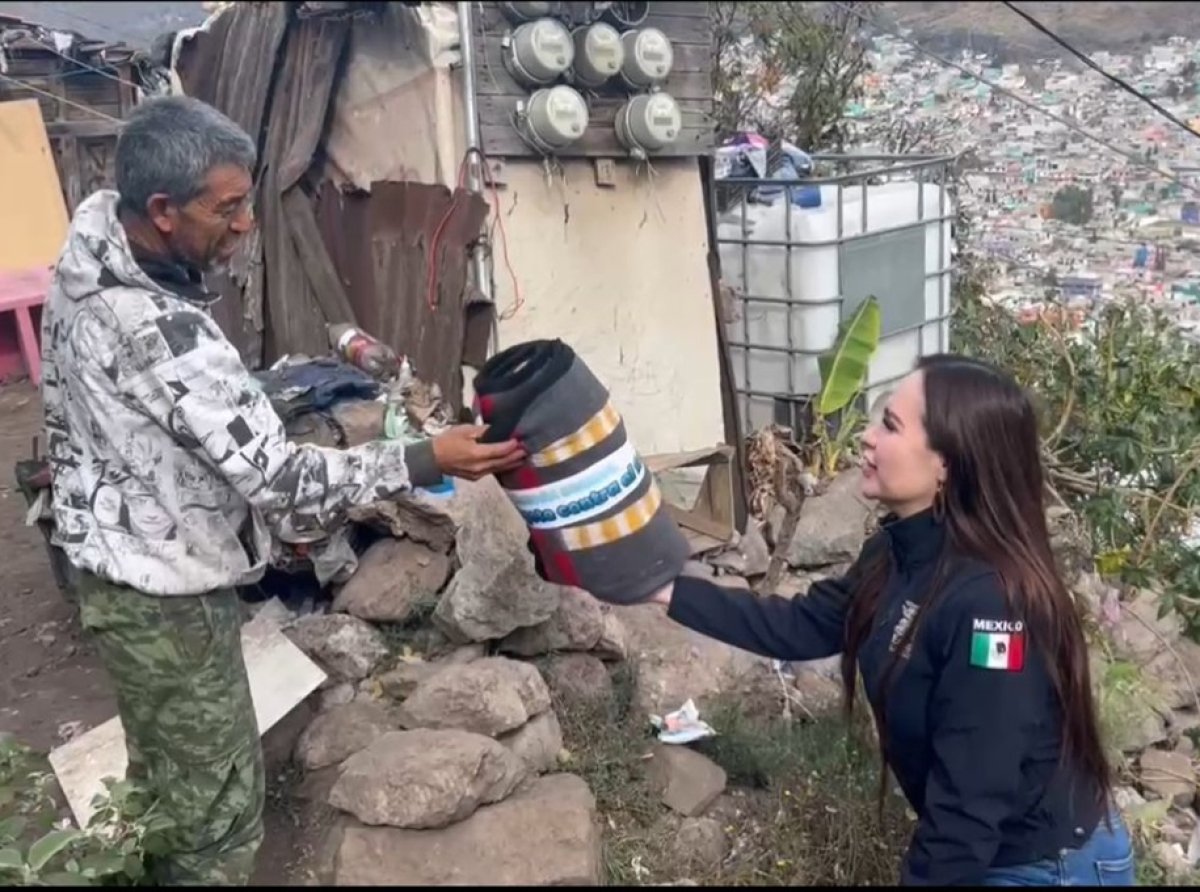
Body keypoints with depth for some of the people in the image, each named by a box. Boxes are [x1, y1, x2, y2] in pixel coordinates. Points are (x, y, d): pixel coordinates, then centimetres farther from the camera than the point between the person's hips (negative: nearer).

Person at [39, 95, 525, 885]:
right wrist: (426, 461, -29)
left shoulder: (94, 243, -4)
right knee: (222, 800, 8)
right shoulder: (158, 332, -34)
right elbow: (277, 480, -33)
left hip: (114, 559, 10)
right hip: (163, 592, -10)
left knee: (164, 772, 29)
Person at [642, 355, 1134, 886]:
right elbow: (800, 627, 5)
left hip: (1045, 864, -7)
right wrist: (665, 589, 0)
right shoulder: (896, 556, -5)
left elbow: (971, 801, -29)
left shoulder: (990, 602, -32)